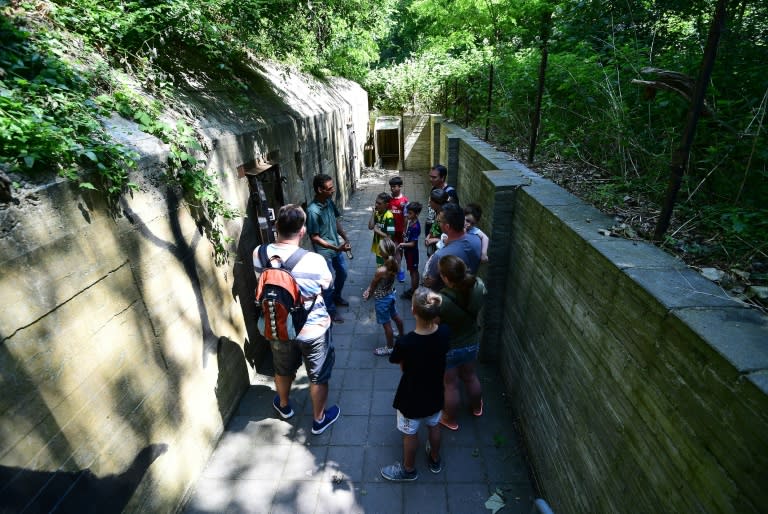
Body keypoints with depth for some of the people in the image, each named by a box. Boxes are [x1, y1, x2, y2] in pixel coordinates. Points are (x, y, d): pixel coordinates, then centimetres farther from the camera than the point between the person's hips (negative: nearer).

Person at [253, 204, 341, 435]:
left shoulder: (259, 254, -17)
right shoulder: (314, 261, -29)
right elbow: (328, 285, -8)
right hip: (313, 330, -4)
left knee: (283, 370, 31)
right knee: (318, 377, 20)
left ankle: (284, 405, 57)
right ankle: (319, 419, 42)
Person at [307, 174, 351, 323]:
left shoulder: (329, 202, -4)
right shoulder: (313, 211, -27)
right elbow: (314, 237, -23)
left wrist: (345, 238, -1)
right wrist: (336, 248, -27)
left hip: (337, 247, 8)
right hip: (325, 252, -8)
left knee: (342, 274, 24)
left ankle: (336, 297, 49)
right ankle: (330, 309, 28)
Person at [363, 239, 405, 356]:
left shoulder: (380, 271, -36)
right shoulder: (394, 264, -13)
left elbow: (373, 285, -15)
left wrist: (368, 294, 4)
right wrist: (368, 290, 0)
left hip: (382, 299, -8)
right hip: (391, 294, 8)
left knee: (386, 324, 12)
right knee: (395, 316, 30)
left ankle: (390, 347, 32)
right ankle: (402, 335, 54)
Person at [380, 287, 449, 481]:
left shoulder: (405, 343, -36)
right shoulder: (445, 332, -23)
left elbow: (402, 366, -15)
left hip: (412, 398, -4)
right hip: (434, 394, 4)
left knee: (410, 434, 22)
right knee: (434, 426, 30)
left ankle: (408, 469, 47)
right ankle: (435, 460, 56)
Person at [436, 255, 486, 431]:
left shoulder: (440, 301, -38)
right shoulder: (478, 286, -24)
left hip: (448, 349, -4)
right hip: (471, 343, 4)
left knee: (451, 385, 21)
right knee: (471, 377, 31)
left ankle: (451, 420, 47)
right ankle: (477, 407, 58)